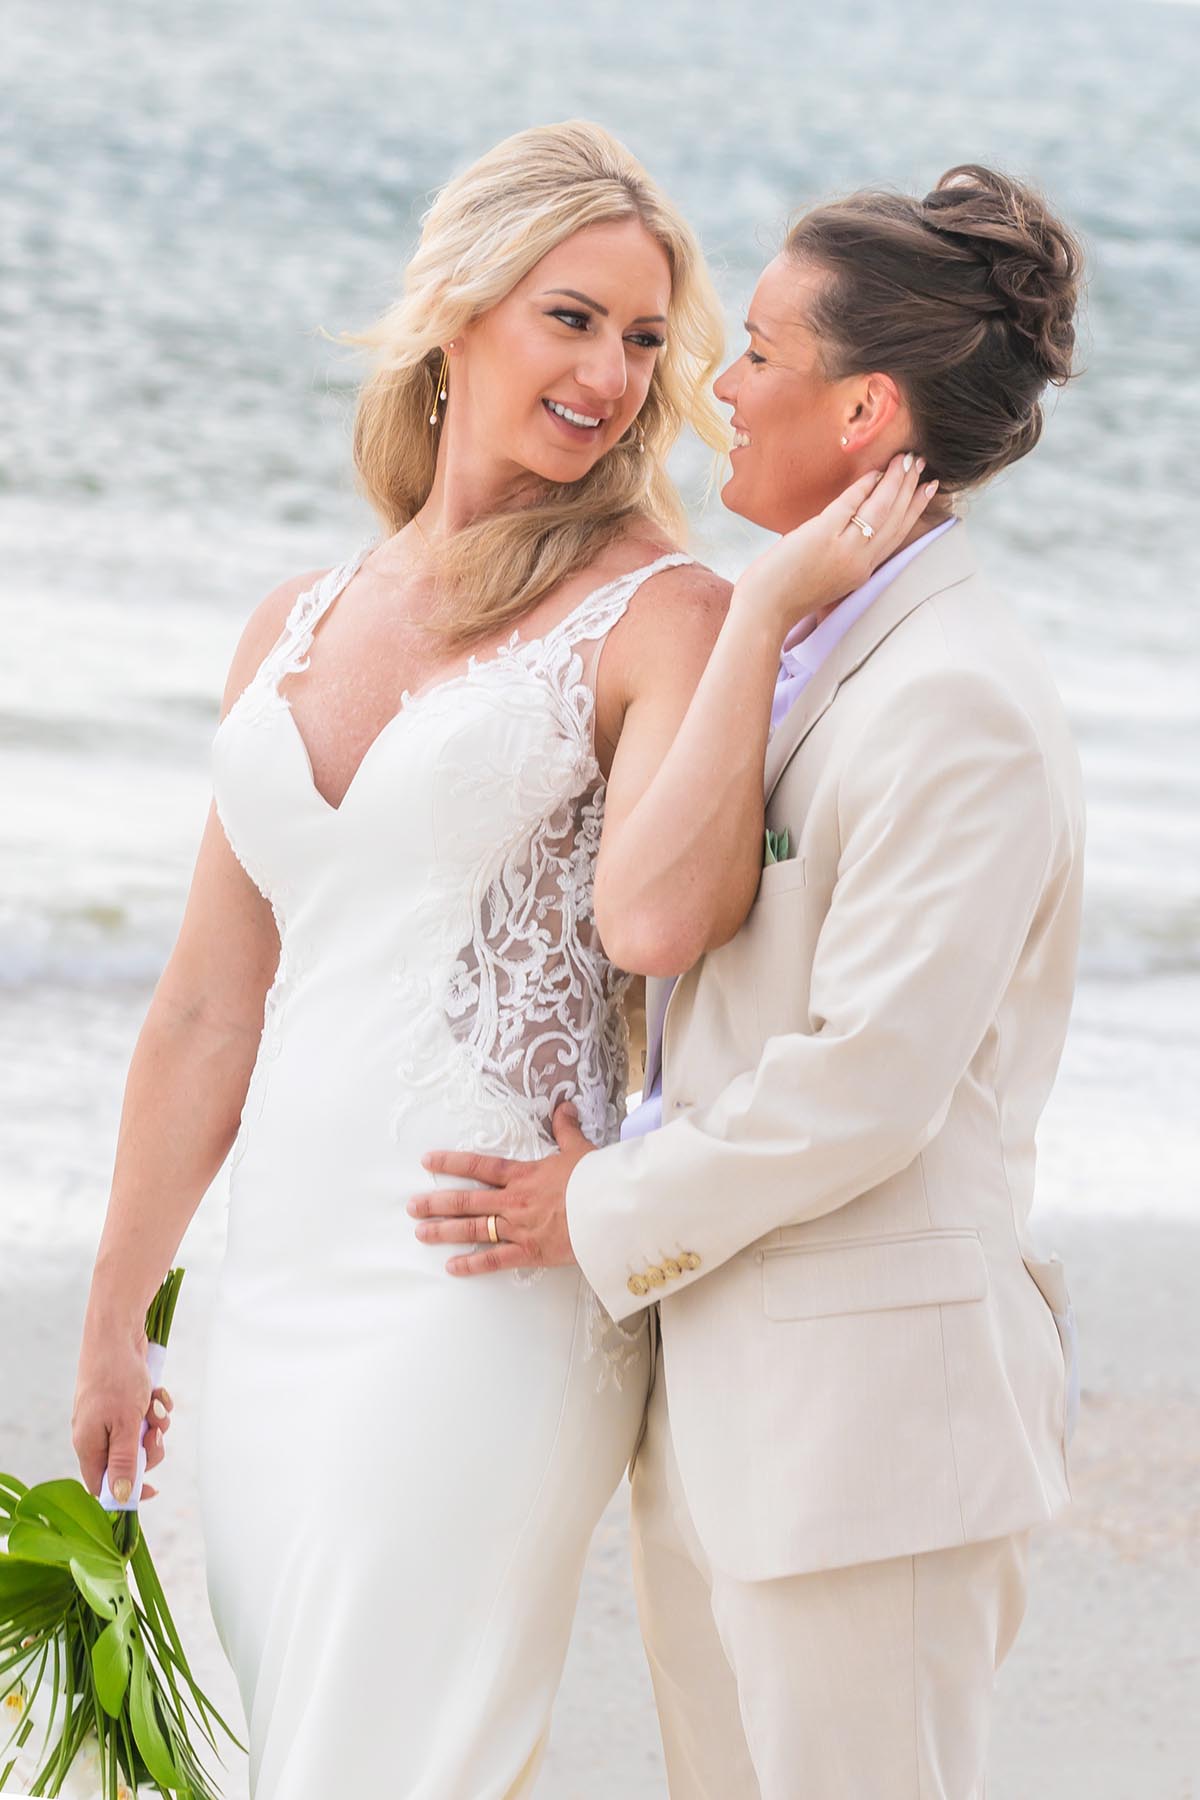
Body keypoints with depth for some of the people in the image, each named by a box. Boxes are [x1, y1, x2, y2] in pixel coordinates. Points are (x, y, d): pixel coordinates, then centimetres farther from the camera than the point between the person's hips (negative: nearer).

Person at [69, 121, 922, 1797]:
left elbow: (656, 913, -24)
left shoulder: (654, 614, -4)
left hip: (488, 1295, -6)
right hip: (283, 1288, 6)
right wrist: (113, 1324, 20)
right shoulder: (296, 625, 13)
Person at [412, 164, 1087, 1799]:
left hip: (866, 1410, -9)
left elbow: (868, 1085, -21)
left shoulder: (964, 710, -18)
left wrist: (611, 1214, -10)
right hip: (718, 1393, 9)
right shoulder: (786, 640, 12)